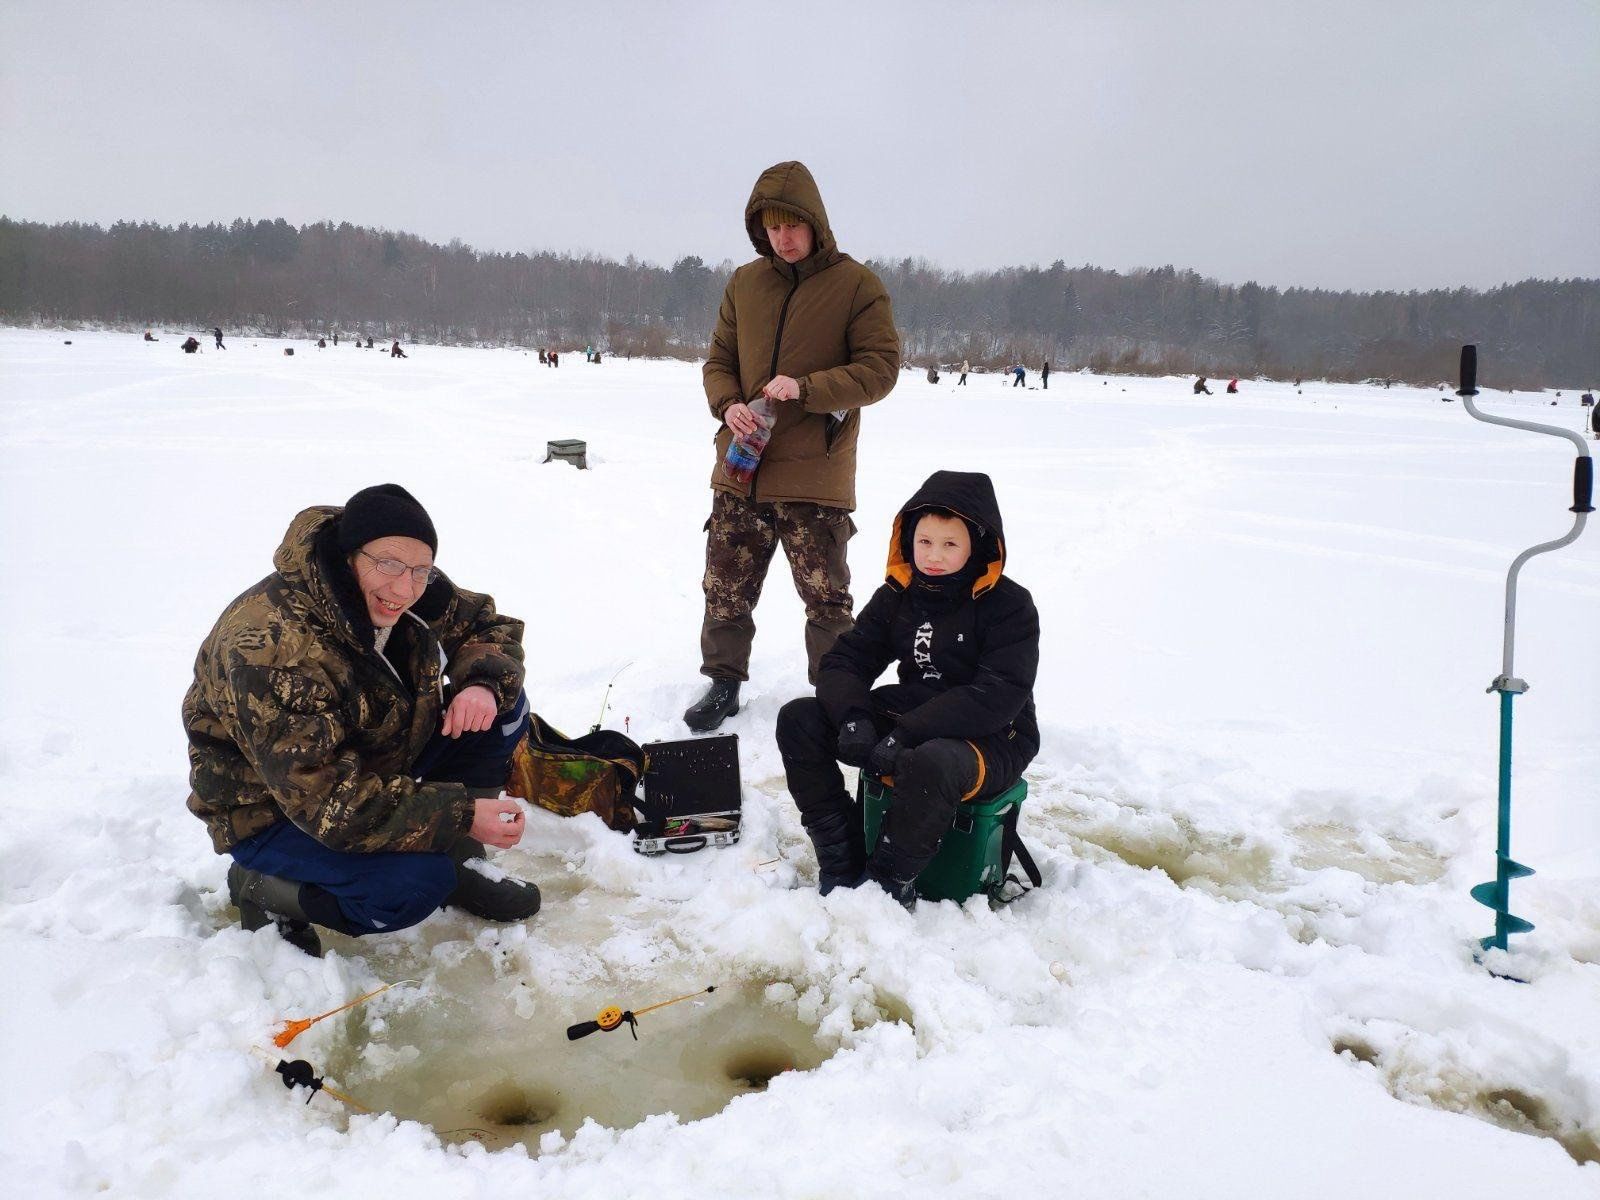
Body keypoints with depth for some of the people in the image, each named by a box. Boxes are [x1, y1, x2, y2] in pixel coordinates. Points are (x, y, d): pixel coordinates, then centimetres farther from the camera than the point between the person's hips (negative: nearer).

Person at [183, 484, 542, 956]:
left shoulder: (416, 590, -14)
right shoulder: (272, 651, -35)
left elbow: (491, 625, 3)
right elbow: (327, 801, -36)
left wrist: (482, 685, -21)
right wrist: (461, 815, -35)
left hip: (377, 764, 8)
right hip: (272, 808, -7)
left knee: (504, 710, -7)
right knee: (416, 883, -30)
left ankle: (452, 864, 6)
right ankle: (261, 885, -3)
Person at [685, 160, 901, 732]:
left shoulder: (857, 286, -4)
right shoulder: (744, 283, 9)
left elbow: (880, 368, -8)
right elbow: (718, 360, 13)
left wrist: (806, 389, -21)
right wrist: (728, 404, -9)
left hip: (815, 473, -4)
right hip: (739, 467, 4)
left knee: (825, 597, 5)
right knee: (725, 589, 11)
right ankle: (723, 683, 28)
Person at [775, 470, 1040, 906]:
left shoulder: (1008, 605, -12)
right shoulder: (897, 596, 5)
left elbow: (997, 697, -22)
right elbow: (844, 660, 2)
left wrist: (907, 735, -29)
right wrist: (854, 717, -21)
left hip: (990, 741, -6)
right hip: (906, 723, 6)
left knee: (932, 764, -41)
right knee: (798, 719, -9)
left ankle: (887, 884, -17)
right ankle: (842, 861, -7)